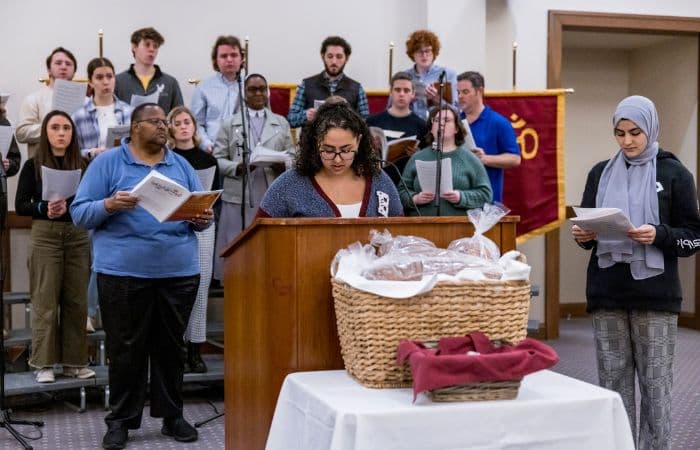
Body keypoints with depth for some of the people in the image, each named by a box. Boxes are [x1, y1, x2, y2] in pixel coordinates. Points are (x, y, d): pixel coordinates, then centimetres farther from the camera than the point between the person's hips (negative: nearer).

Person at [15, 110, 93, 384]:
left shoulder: (83, 165, 5)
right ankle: (44, 363, 5)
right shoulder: (33, 165, 1)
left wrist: (68, 206, -18)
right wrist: (44, 208, -18)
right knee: (45, 300, -1)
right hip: (45, 235, -2)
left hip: (77, 235, 2)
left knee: (76, 300, 5)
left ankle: (74, 361, 14)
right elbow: (20, 205, -1)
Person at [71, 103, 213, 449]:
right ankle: (121, 420, 14)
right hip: (123, 272, -3)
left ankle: (172, 415, 20)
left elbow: (200, 211, 14)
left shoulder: (181, 166, 14)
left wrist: (203, 219, -9)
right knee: (125, 348, 3)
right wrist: (109, 205, -21)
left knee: (171, 346, 10)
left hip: (180, 271, 4)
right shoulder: (107, 163, 2)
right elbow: (80, 213, -3)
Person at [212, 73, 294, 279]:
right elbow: (218, 159, 5)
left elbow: (292, 156, 12)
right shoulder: (229, 124, 11)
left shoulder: (282, 123, 16)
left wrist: (282, 165, -10)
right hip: (239, 198, -1)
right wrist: (238, 168, -14)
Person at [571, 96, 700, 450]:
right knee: (613, 383, 5)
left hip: (656, 295, -3)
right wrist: (582, 236, -6)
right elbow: (588, 230, 17)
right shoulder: (600, 173, 11)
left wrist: (659, 235, -18)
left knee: (655, 384, 0)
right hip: (607, 294, 3)